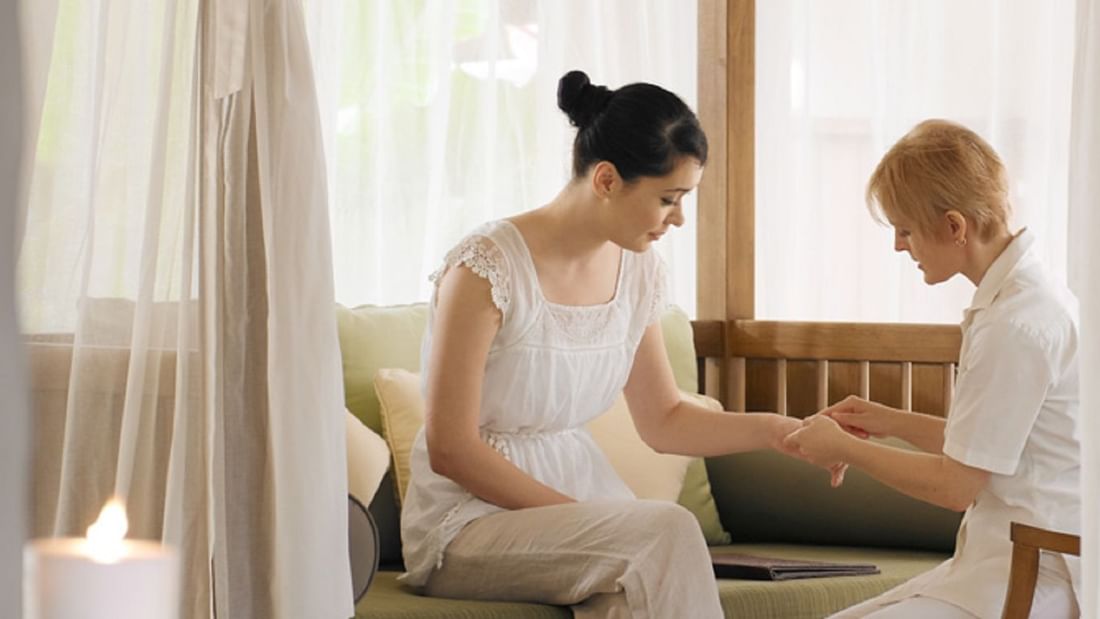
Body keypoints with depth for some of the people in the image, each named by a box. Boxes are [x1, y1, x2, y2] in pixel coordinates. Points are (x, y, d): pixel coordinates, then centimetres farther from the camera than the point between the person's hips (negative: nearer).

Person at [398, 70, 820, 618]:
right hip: (470, 522, -6)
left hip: (578, 492, 6)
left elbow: (663, 421, 16)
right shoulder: (485, 268, -18)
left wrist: (781, 431, 3)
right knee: (668, 532, -30)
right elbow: (450, 449, -16)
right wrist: (579, 515, -17)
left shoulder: (638, 271, 4)